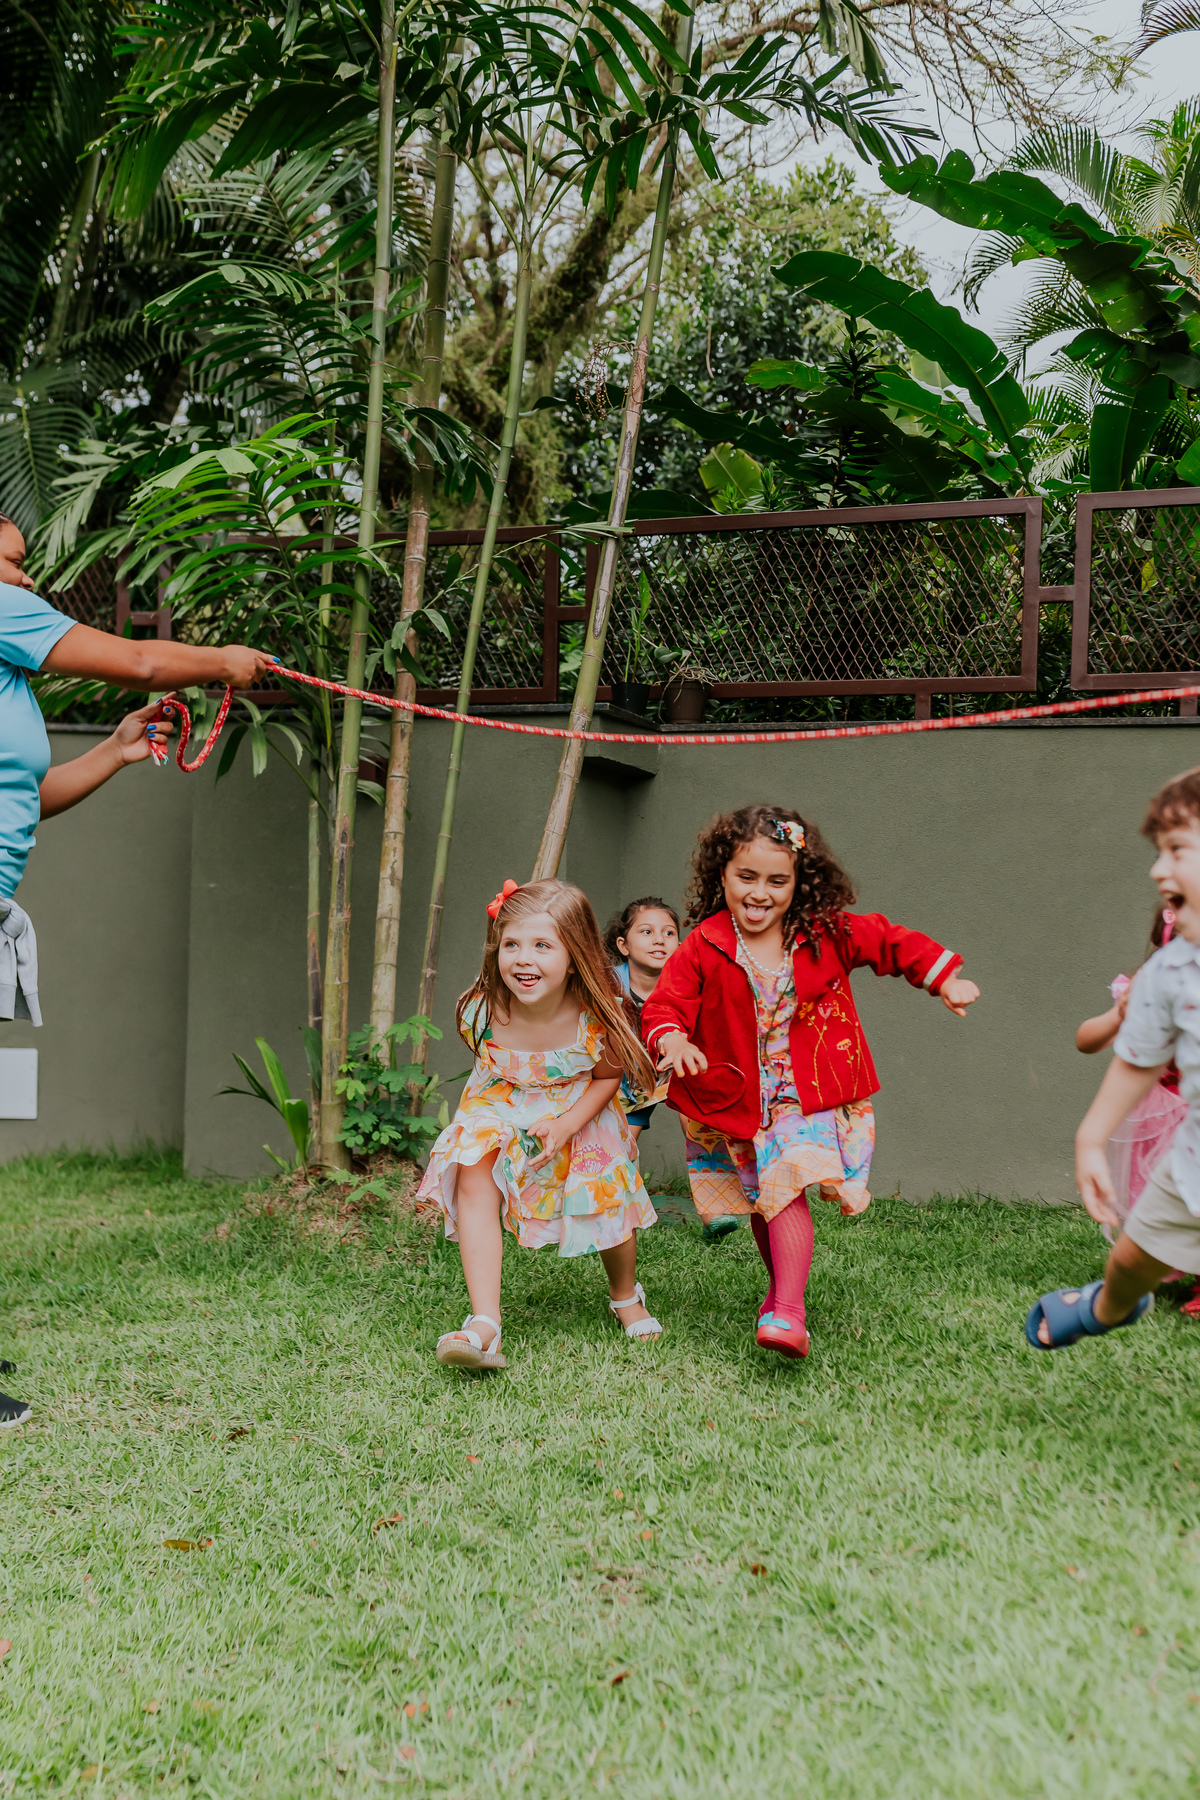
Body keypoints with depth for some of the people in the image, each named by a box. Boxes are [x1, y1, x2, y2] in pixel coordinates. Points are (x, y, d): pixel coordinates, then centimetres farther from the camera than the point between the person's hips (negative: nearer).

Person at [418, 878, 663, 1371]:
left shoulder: (597, 1016, -29)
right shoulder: (482, 1009, -25)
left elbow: (608, 1076, -11)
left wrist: (566, 1124, -24)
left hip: (580, 1112, 0)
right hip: (501, 1107, 1)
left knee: (612, 1201, -1)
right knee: (474, 1178, -23)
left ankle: (626, 1297, 36)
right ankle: (484, 1325, -27)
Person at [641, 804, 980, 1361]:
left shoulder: (826, 935, -6)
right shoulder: (703, 948, -10)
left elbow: (890, 942, 6)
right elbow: (665, 1004, -12)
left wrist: (945, 978, 1)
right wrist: (670, 1038, -34)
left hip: (809, 1094, -2)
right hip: (739, 1100, 2)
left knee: (786, 1188, -19)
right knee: (762, 1203, 15)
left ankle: (788, 1313, -21)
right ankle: (781, 1287, 38)